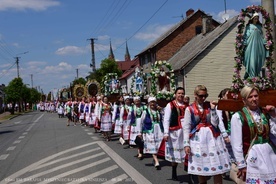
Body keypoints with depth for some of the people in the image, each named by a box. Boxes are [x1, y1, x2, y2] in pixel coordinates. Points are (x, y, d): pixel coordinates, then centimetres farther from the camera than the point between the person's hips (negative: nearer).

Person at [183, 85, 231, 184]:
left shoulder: (210, 105, 4)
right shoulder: (189, 109, 0)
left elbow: (215, 123, -3)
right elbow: (186, 128, -1)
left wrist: (213, 109, -11)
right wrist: (186, 144, -7)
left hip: (212, 137, 1)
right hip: (198, 139, -1)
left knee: (217, 166, 0)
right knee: (200, 167, 8)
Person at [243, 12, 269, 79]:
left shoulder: (259, 26, 17)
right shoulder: (249, 26, 6)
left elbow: (262, 35, 18)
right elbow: (245, 35, 0)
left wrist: (264, 43, 7)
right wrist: (245, 43, -10)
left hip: (258, 43, 4)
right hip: (251, 43, -4)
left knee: (258, 58, 2)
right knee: (251, 58, -10)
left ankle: (257, 73, 9)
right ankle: (248, 73, -8)